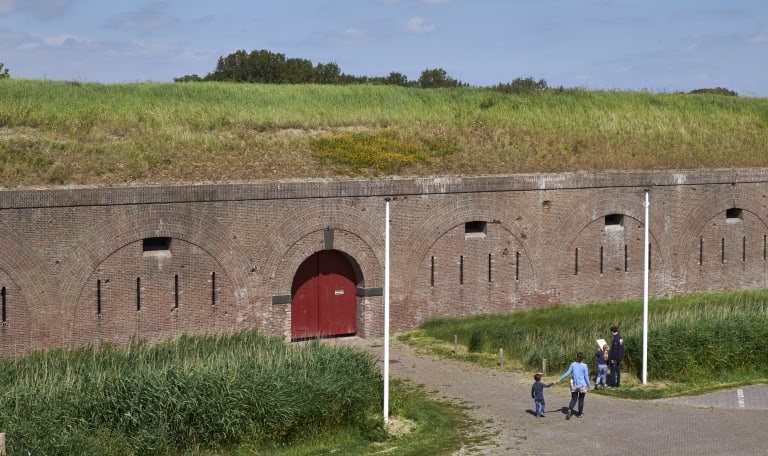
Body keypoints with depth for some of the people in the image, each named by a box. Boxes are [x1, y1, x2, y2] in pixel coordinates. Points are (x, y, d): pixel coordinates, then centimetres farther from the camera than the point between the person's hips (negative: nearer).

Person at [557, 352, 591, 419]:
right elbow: (586, 377, -6)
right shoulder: (584, 366, -9)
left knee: (574, 399, 9)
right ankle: (579, 414, 20)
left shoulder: (573, 364, -3)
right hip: (582, 385, -2)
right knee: (581, 399, 13)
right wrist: (589, 386, 5)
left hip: (574, 385, 2)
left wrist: (560, 379, 6)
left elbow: (567, 373, -3)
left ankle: (569, 410, -15)